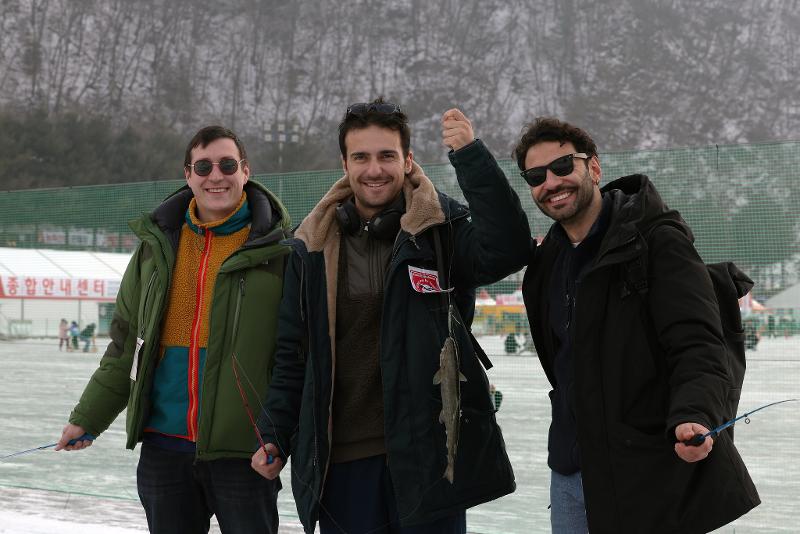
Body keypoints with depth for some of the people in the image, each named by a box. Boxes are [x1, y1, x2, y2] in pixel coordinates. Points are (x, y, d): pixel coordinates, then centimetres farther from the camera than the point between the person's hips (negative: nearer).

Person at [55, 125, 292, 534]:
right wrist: (87, 419, 14)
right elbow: (127, 344, 16)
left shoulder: (276, 249, -3)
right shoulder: (157, 246, 10)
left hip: (241, 449, -4)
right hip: (164, 446, 4)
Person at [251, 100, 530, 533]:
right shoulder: (313, 248, 6)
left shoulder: (443, 229, -1)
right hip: (340, 459, 2)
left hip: (429, 453, -2)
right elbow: (292, 354, 12)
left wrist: (470, 156, -27)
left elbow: (507, 249, -22)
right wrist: (276, 437, 7)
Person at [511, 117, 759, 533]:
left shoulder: (657, 241, -11)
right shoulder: (546, 261, 11)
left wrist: (692, 417, -37)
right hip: (571, 472, 7)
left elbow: (697, 347, -20)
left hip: (652, 472, -6)